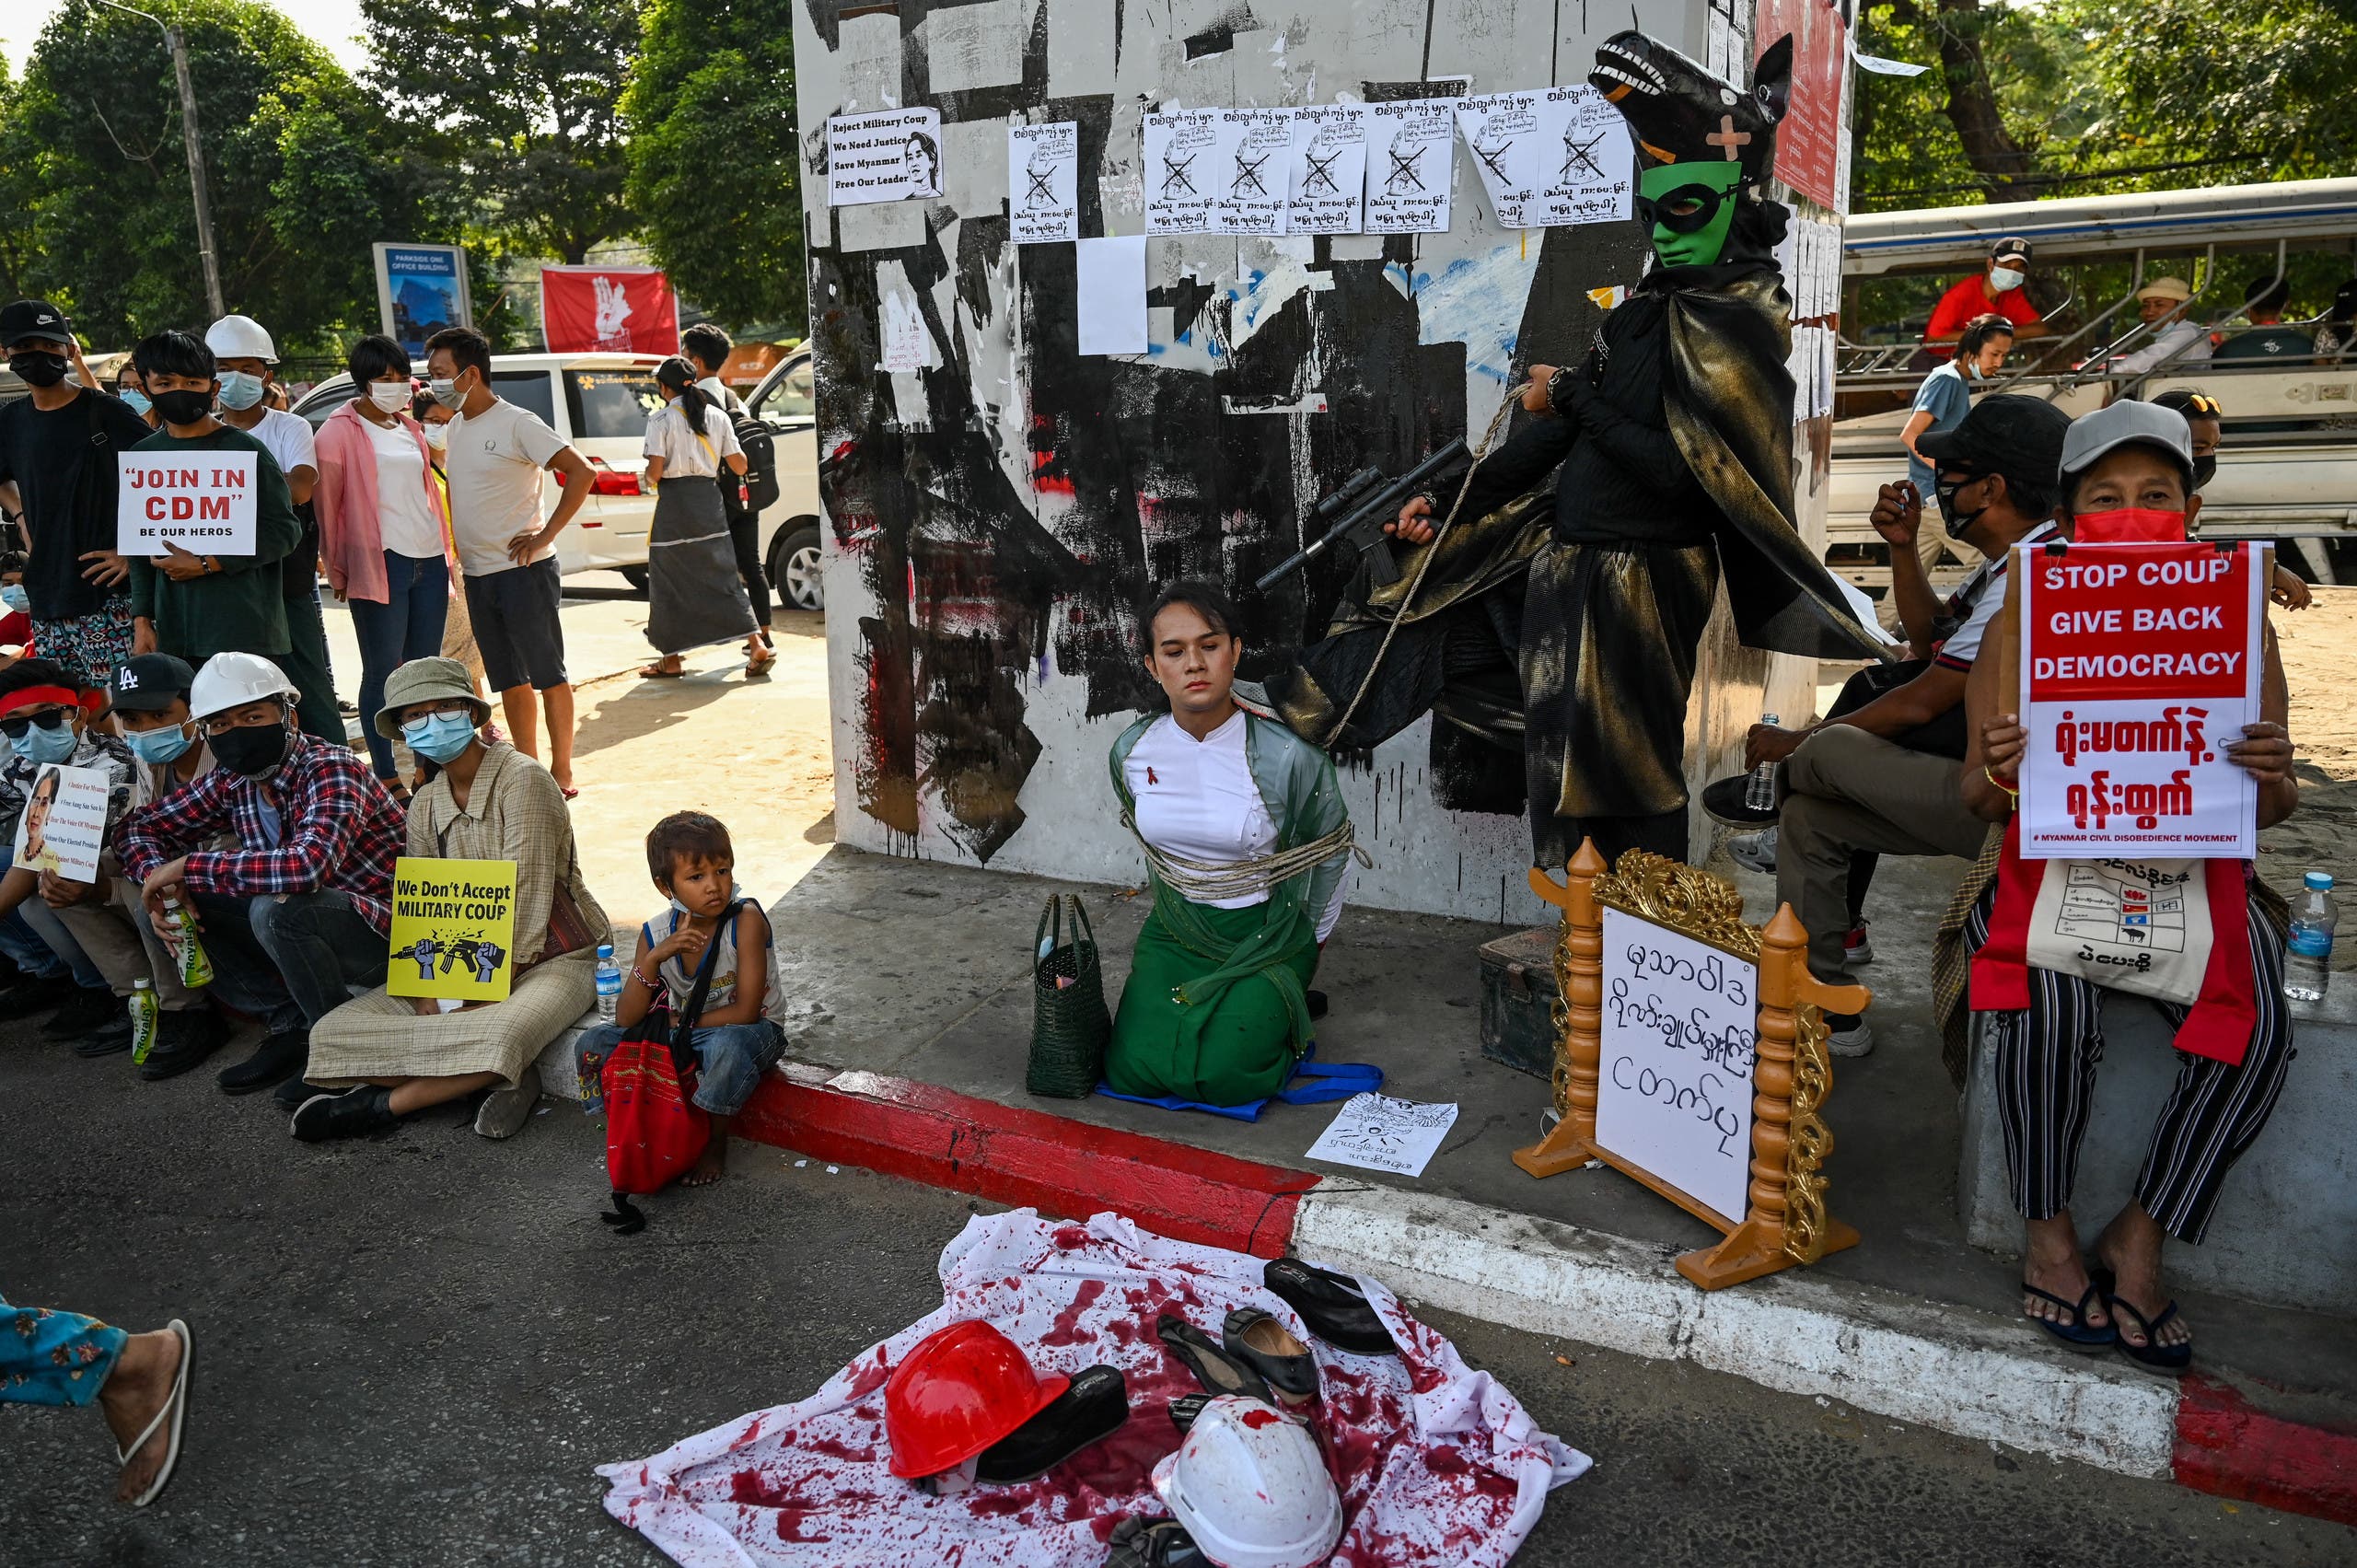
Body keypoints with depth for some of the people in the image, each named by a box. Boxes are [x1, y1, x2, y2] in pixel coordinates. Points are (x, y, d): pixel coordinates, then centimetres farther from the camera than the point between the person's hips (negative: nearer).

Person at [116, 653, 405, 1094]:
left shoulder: (330, 769, -23)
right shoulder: (231, 782, 0)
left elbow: (309, 864, -40)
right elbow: (140, 826, 12)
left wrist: (188, 866, -28)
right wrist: (163, 884, -11)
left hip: (384, 931, -8)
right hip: (299, 927, 8)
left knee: (276, 906, -33)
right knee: (185, 900, -4)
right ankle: (290, 1026, 4)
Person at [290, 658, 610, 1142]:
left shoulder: (520, 779, -14)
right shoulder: (425, 806, 8)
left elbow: (527, 903, -18)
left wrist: (480, 1000, -21)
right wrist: (429, 1002, -15)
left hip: (550, 960, -7)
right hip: (462, 964, 7)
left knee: (497, 1037, -39)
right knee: (333, 1030, -12)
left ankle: (381, 1104, -13)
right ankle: (500, 1078, -16)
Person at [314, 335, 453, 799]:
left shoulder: (410, 427, 18)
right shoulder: (340, 431, -2)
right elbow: (326, 503, -3)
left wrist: (444, 551, 16)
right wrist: (336, 569, -4)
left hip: (428, 559, 6)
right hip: (380, 563, -6)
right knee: (382, 672, -1)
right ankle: (386, 777, 5)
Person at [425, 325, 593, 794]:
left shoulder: (517, 424, -11)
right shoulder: (456, 427, 12)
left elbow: (580, 473, -17)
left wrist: (545, 535, -18)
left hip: (523, 570, -8)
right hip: (477, 574, 8)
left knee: (547, 674, -1)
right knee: (508, 680, 11)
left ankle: (561, 771, 5)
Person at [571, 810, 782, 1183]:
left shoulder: (746, 919, -22)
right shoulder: (657, 934, -9)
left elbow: (745, 1012, -22)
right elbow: (627, 1021, -15)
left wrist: (677, 1023, -15)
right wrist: (654, 957, -29)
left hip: (750, 1031, -5)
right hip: (683, 1035, 5)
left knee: (726, 1045, -39)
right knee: (593, 1045, -10)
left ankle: (716, 1143, -13)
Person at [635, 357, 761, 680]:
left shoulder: (660, 419, -7)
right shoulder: (717, 417, 5)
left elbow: (654, 471, -13)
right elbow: (739, 466, 4)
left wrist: (650, 478, 10)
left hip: (673, 507, -4)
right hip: (709, 501, 4)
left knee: (669, 582, 7)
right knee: (723, 577, 8)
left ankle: (671, 659, 14)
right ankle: (756, 646, -4)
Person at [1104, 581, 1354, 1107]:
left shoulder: (1289, 756, -19)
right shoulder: (1131, 751, -7)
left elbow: (1331, 850, 0)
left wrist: (1311, 939, 9)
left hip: (1267, 934, -3)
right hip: (1174, 930, 3)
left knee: (1222, 1077, -22)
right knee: (1133, 1071, -14)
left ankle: (1279, 1009, 11)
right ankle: (1192, 1010, 18)